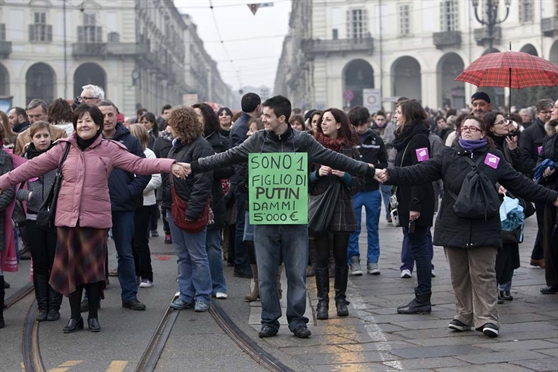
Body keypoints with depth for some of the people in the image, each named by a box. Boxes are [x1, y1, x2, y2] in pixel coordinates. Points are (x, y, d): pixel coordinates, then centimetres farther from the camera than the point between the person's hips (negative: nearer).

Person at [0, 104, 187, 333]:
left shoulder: (110, 150, 0)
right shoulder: (63, 148, 5)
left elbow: (139, 164, -8)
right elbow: (32, 167, 7)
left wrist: (170, 165, -21)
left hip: (96, 218, -2)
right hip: (67, 217, 2)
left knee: (94, 267, 3)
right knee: (70, 268, 6)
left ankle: (93, 316, 20)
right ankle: (75, 317, 19)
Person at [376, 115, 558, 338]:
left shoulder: (494, 158, 7)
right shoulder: (448, 156, 7)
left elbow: (520, 184, 11)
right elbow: (419, 173, -1)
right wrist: (390, 175, -14)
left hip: (483, 229, -1)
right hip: (454, 226, 2)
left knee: (483, 274, -4)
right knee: (459, 276, 8)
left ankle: (487, 319, -1)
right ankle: (464, 317, 18)